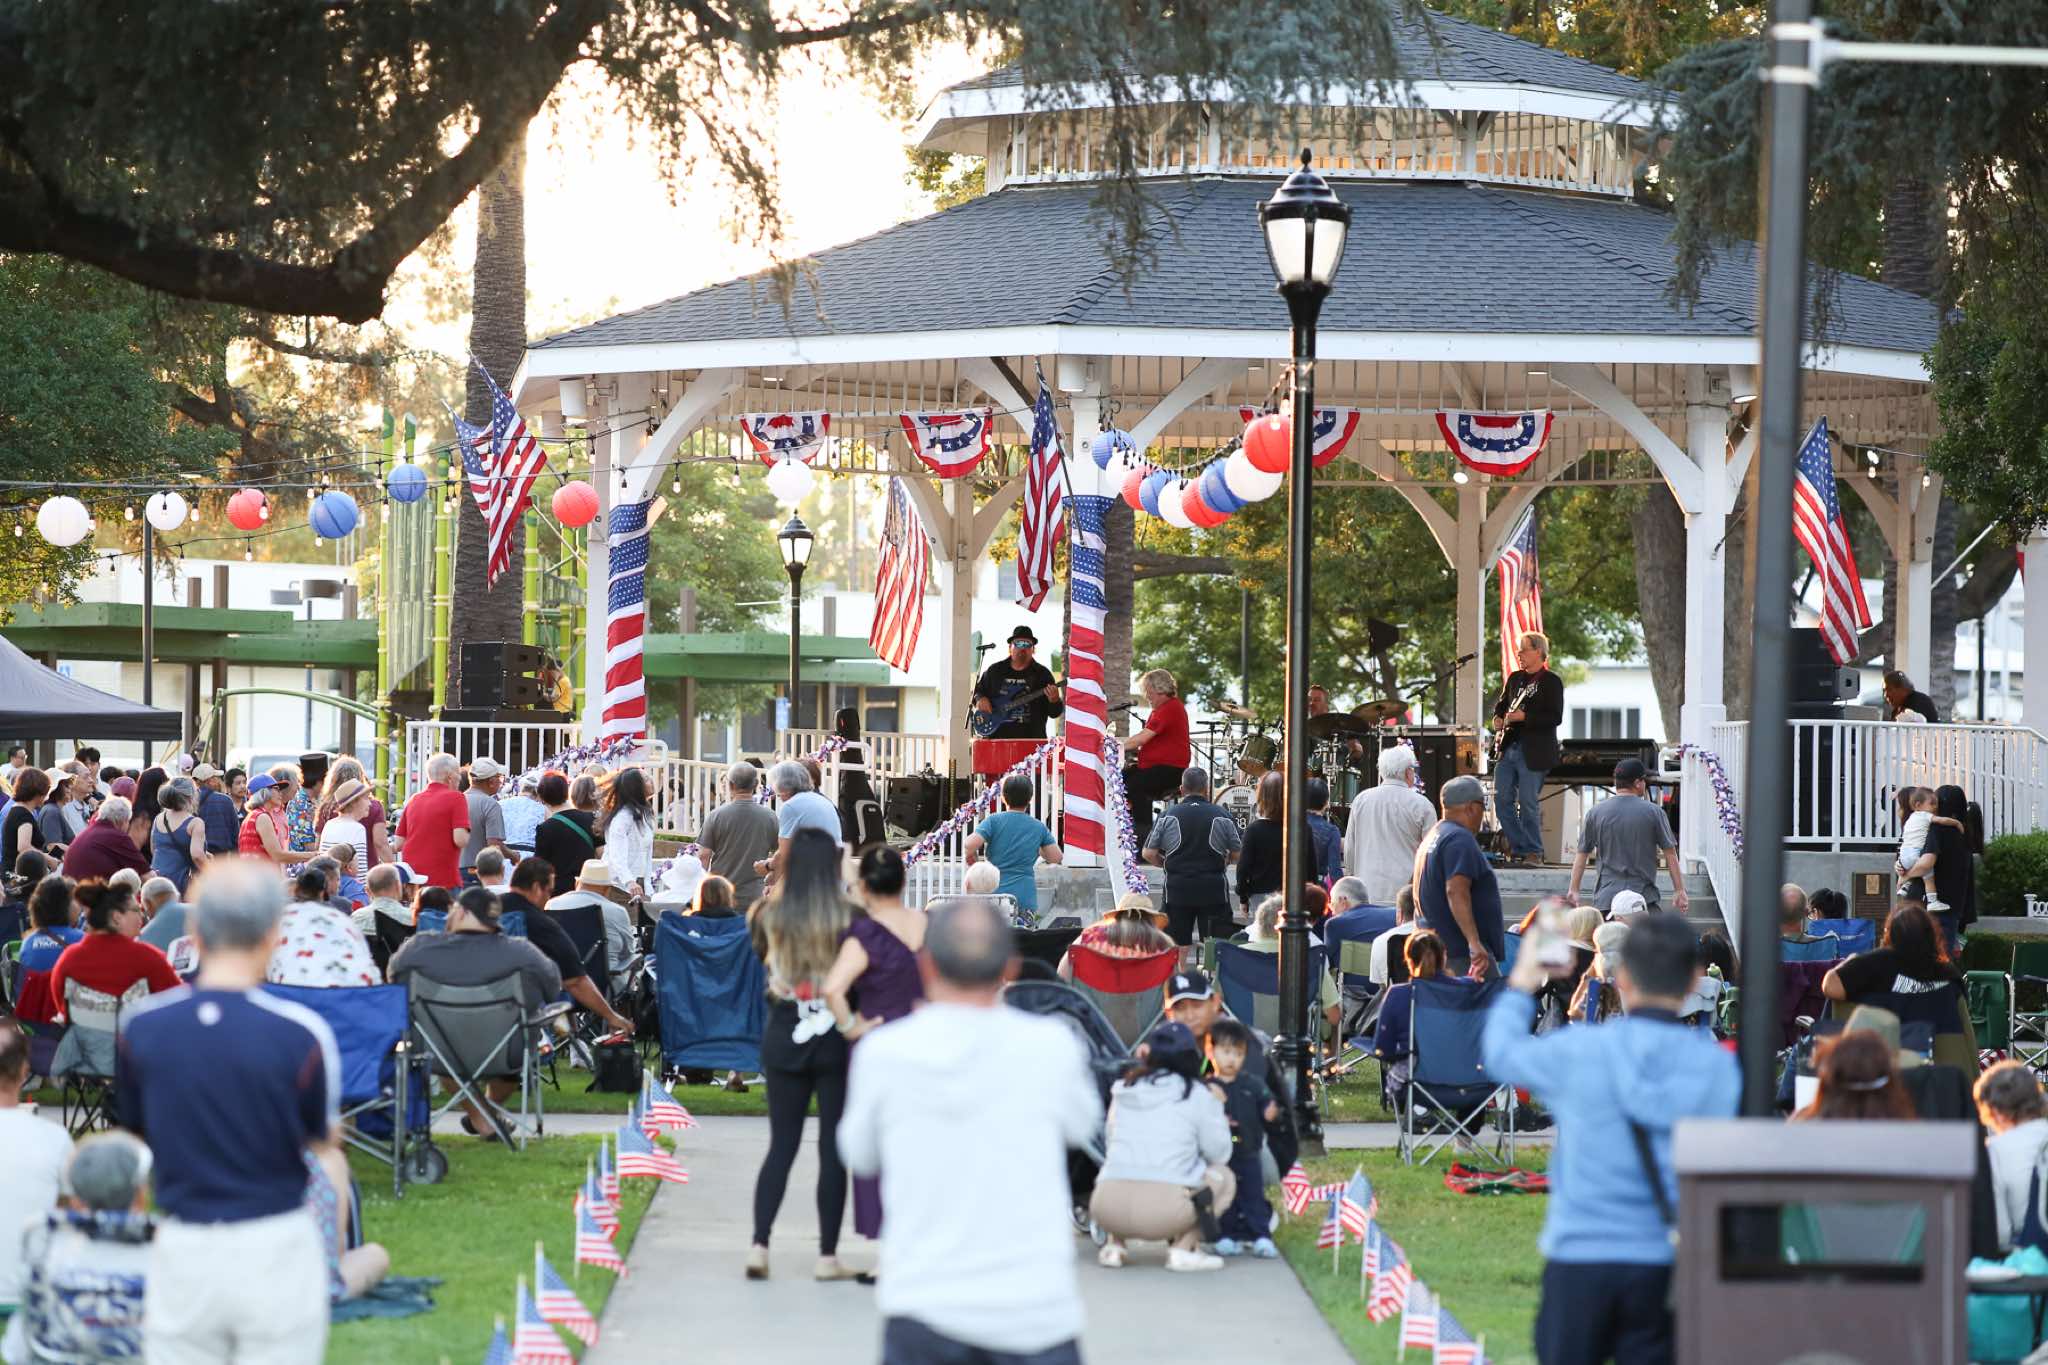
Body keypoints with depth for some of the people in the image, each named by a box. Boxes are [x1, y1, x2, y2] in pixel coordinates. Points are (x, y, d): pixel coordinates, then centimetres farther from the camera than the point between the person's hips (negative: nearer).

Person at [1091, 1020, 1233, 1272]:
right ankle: (1184, 1247, 2)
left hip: (1108, 1210, 4)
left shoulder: (1123, 1092, 15)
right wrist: (1217, 1109, 25)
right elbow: (1220, 1153, 8)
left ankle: (1114, 1244, 15)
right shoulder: (1197, 1095, 4)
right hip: (1163, 1210, -4)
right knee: (1223, 1178, 20)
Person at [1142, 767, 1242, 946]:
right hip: (1213, 888, -1)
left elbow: (1149, 854, 0)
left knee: (1177, 945, 6)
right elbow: (1238, 854, 2)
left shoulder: (1167, 816, -1)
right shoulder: (1222, 816, -1)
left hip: (1177, 886, 1)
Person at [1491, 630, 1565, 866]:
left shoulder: (1551, 682, -5)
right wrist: (1498, 718, 7)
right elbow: (1501, 705, 29)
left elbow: (1555, 717, -13)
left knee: (1527, 803, -6)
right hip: (1509, 747, 7)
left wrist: (1524, 717, -20)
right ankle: (1517, 847, 13)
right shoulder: (1514, 678, 16)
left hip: (1533, 752, -7)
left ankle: (1533, 852, 4)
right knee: (1501, 799, 3)